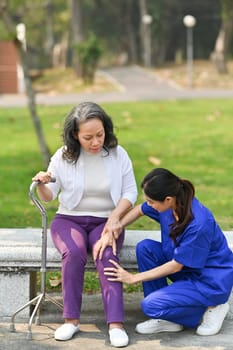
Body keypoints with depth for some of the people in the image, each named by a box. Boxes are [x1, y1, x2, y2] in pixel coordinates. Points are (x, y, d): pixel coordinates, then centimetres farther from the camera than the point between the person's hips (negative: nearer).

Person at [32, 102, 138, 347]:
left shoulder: (117, 154, -5)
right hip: (69, 219, 0)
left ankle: (116, 324, -34)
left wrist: (115, 216, -16)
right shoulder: (63, 156, -5)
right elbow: (48, 196, 2)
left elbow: (130, 192, 2)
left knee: (107, 257, -31)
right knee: (73, 253, -32)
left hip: (106, 221, 0)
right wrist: (42, 185, -22)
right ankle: (71, 320, -24)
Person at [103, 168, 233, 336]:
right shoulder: (170, 204, -11)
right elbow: (139, 210, 10)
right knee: (145, 247, -11)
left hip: (212, 282, -8)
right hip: (188, 272, 8)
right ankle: (167, 320, -1)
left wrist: (133, 278, -17)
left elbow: (176, 265, -23)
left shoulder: (198, 224, -33)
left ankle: (210, 308, 1)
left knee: (151, 306, -21)